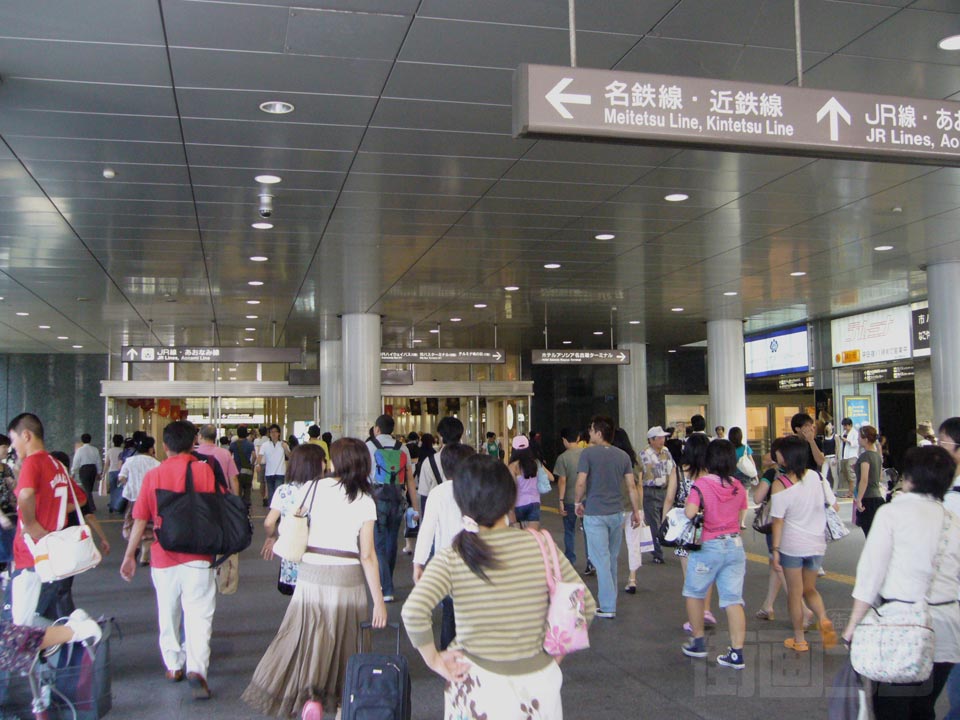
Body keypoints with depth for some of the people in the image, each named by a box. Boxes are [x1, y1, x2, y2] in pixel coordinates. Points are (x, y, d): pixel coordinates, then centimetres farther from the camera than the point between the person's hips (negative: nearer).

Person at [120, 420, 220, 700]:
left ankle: (173, 666, 26)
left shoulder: (153, 475, 1)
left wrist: (129, 555, 12)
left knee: (168, 614, 16)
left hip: (163, 558, 2)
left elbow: (140, 520, 2)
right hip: (197, 557, -2)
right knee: (198, 614, -1)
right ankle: (196, 668, -16)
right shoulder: (203, 470, -4)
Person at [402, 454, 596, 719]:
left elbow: (413, 612, -26)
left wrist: (433, 659, -11)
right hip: (536, 683, 1)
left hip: (478, 686, -1)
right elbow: (586, 606, -4)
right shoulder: (541, 546, -9)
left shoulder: (451, 559, -12)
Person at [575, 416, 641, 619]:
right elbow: (632, 486, 3)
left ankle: (607, 607, -2)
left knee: (601, 559, -2)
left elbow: (581, 482, -16)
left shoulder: (588, 453, -10)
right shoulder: (623, 455, 5)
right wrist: (636, 511, 10)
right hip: (616, 512, 5)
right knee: (612, 558, 17)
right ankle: (611, 597, 28)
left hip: (595, 514, -5)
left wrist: (577, 502, 1)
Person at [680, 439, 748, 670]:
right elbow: (740, 517, 11)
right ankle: (737, 654, 2)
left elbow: (689, 513, -23)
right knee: (733, 599, 4)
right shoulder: (738, 486, 2)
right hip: (735, 545, 4)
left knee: (694, 592, 17)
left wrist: (688, 501, -2)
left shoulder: (701, 484, -13)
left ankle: (698, 642, 24)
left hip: (708, 546, -4)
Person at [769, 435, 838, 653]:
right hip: (816, 544, 4)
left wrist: (774, 549, -8)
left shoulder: (780, 484, -16)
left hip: (791, 545, -4)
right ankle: (824, 620, -5)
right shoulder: (817, 477, -4)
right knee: (809, 589, 20)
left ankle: (799, 639, 19)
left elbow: (778, 521, -15)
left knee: (794, 593, 11)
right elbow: (834, 506, 4)